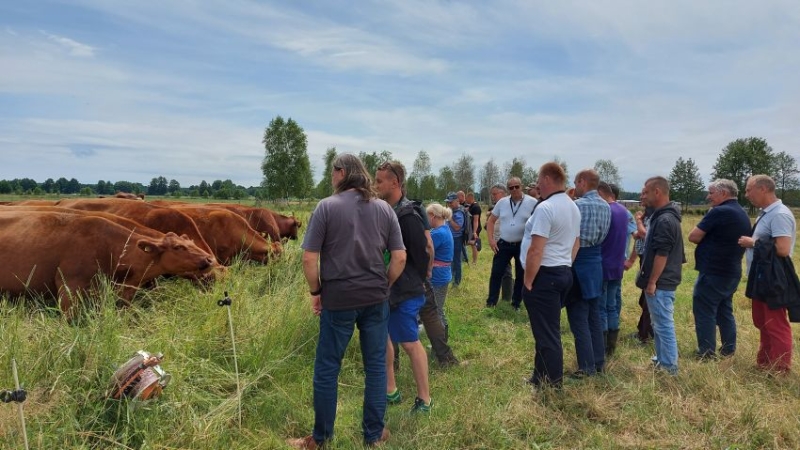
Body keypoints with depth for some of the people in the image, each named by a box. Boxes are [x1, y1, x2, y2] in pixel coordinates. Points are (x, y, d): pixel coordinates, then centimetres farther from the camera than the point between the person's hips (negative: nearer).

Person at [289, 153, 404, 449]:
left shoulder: (327, 206, -7)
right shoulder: (385, 209, 4)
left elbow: (309, 259, -11)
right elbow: (400, 258, 2)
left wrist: (316, 292, 3)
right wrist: (383, 287, 14)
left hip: (338, 299, -3)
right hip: (376, 299, 3)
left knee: (327, 369, 11)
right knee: (376, 366, 13)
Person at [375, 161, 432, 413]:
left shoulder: (408, 216, -19)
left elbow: (420, 255, -16)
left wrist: (415, 284, -6)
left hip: (405, 293, -9)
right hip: (385, 288, 9)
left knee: (410, 343, 0)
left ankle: (424, 399, 16)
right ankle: (390, 390, 33)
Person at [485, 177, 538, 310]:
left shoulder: (532, 202, -9)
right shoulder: (502, 202, 2)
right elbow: (491, 221, 10)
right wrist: (491, 239, 1)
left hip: (523, 245, -2)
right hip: (503, 244, 2)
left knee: (521, 276, 10)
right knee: (496, 273, 3)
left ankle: (516, 303, 25)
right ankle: (491, 301, 15)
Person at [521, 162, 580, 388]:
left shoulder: (545, 208, -19)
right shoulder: (573, 207, 12)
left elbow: (536, 251, -22)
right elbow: (576, 243, 19)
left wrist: (527, 281, -14)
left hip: (545, 275, -9)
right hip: (564, 272, 10)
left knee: (546, 333, 1)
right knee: (549, 330, 18)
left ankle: (551, 385, 11)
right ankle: (542, 377, 30)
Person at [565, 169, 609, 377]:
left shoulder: (578, 205, -17)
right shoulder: (606, 206, 8)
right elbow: (602, 235, 14)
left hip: (578, 263, -8)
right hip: (595, 261, 8)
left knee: (578, 317, -1)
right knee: (594, 315, 16)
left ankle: (587, 366, 3)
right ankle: (599, 361, 23)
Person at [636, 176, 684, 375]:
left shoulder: (665, 220, -20)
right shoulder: (664, 216, 13)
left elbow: (661, 254, -22)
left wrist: (652, 282, -19)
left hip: (660, 283, -11)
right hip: (662, 281, 11)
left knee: (663, 325, -3)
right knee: (659, 324, 19)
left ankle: (669, 367, 6)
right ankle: (661, 361, 29)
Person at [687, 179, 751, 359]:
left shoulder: (718, 212, -17)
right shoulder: (743, 214, 13)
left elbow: (693, 237, -17)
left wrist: (707, 240, 3)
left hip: (713, 273, -9)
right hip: (731, 272, 9)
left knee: (705, 313, -1)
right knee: (725, 312, 17)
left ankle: (707, 354, 3)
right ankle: (728, 351, 23)